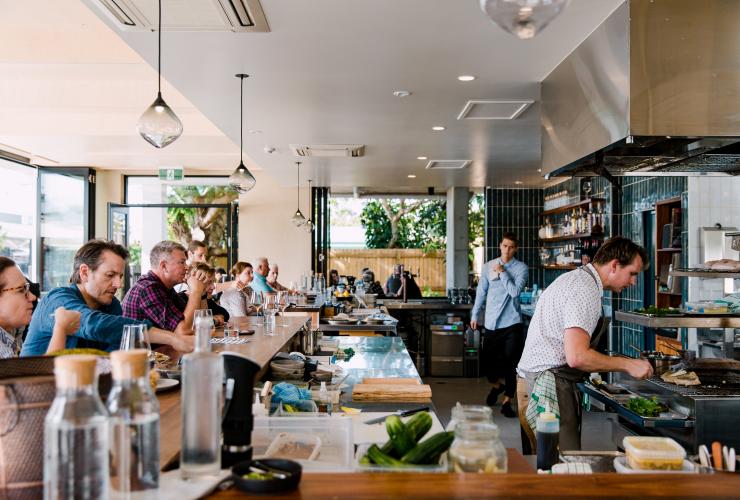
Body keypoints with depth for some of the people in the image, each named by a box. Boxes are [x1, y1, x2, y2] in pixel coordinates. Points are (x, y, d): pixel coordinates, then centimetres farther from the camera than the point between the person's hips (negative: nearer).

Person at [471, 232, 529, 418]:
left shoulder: (521, 268, -2)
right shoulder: (488, 266, 7)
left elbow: (515, 291, -15)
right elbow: (481, 292, 12)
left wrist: (502, 273, -12)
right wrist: (475, 315, 12)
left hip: (511, 321, -3)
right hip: (491, 321, 3)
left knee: (511, 363, -2)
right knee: (487, 359, 9)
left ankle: (506, 402, 10)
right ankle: (496, 385, 41)